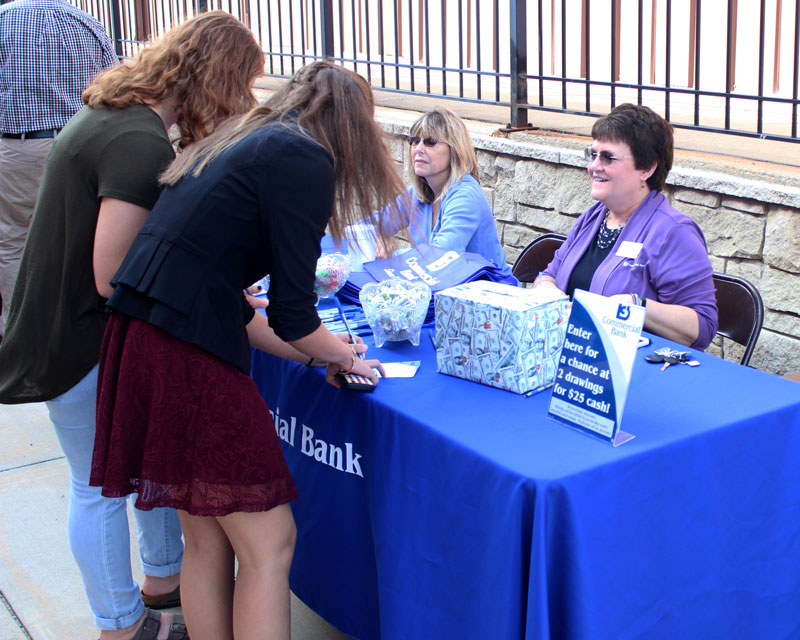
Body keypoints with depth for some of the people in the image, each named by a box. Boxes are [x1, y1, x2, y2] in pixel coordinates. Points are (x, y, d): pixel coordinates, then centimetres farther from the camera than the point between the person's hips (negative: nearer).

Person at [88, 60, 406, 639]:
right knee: (268, 546, 2)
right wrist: (342, 356, 11)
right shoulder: (306, 162, -7)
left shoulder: (241, 146, 21)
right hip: (189, 357, -9)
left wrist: (315, 351, 25)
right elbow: (292, 314, -9)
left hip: (138, 340, 10)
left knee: (207, 540, 19)